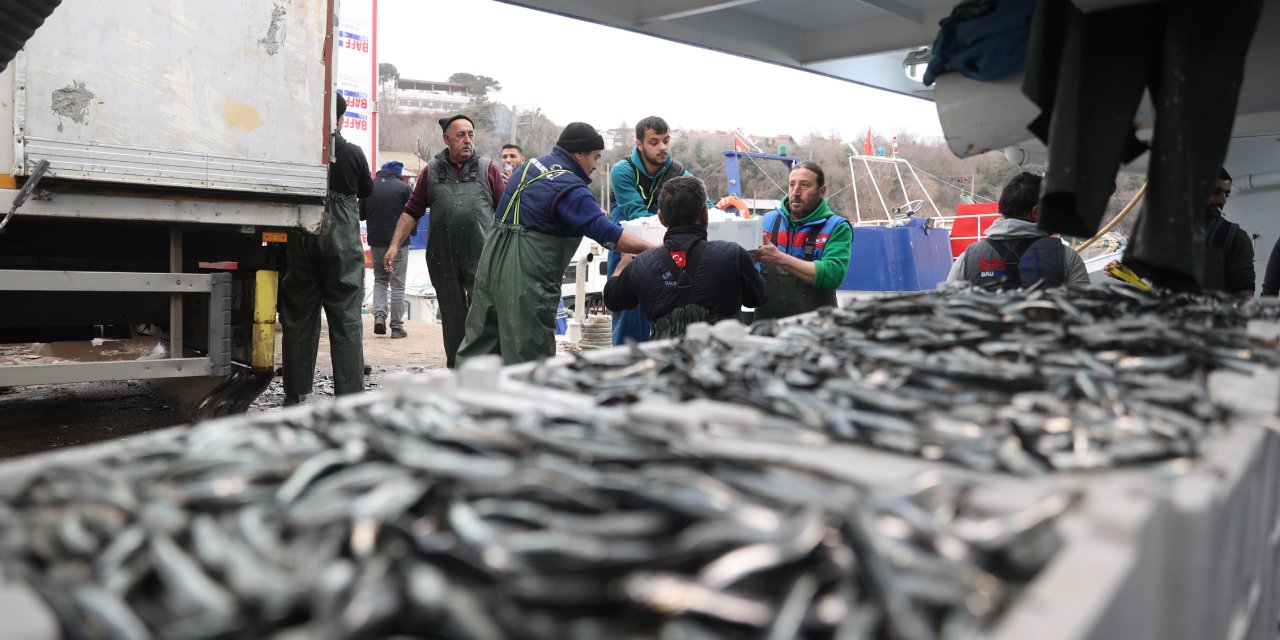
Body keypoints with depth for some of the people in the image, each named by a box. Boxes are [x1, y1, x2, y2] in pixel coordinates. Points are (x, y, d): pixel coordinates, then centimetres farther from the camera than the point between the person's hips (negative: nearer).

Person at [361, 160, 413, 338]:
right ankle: (397, 327, 5)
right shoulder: (404, 188, -7)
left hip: (376, 242, 3)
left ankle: (379, 315, 0)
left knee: (379, 280, 19)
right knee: (398, 285, 3)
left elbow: (361, 215, 8)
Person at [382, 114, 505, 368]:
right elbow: (412, 211, 10)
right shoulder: (432, 171, 10)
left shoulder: (488, 169, 6)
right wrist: (395, 245, 2)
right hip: (443, 260, 2)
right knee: (452, 320, 9)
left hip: (481, 258, -2)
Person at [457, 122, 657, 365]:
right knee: (529, 353, -3)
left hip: (492, 262, 9)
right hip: (526, 277, -9)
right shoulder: (571, 189, -14)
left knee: (480, 340, 17)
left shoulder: (533, 164, 13)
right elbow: (611, 235, -19)